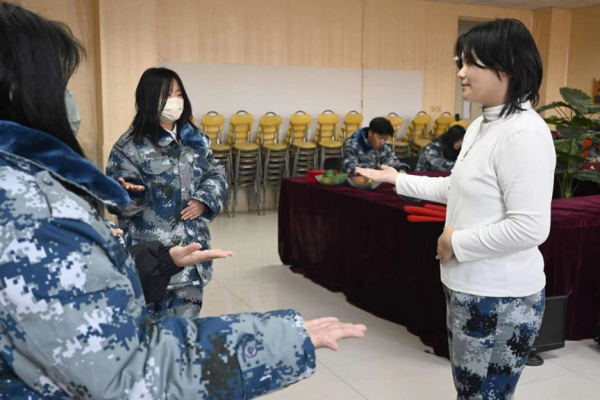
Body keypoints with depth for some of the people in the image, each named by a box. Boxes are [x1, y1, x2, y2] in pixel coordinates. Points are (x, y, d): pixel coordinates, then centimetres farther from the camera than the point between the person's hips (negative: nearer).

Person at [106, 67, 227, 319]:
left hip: (192, 247, 5)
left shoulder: (194, 139, 8)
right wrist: (131, 193, -33)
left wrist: (204, 200, -6)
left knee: (187, 316, 15)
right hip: (151, 251, -5)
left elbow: (216, 173, 12)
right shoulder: (130, 146, -8)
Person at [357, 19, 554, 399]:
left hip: (501, 298, -9)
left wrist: (457, 243, -16)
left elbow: (530, 228, -26)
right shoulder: (481, 126, 8)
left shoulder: (524, 133, -22)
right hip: (468, 288, 9)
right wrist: (399, 180, 25)